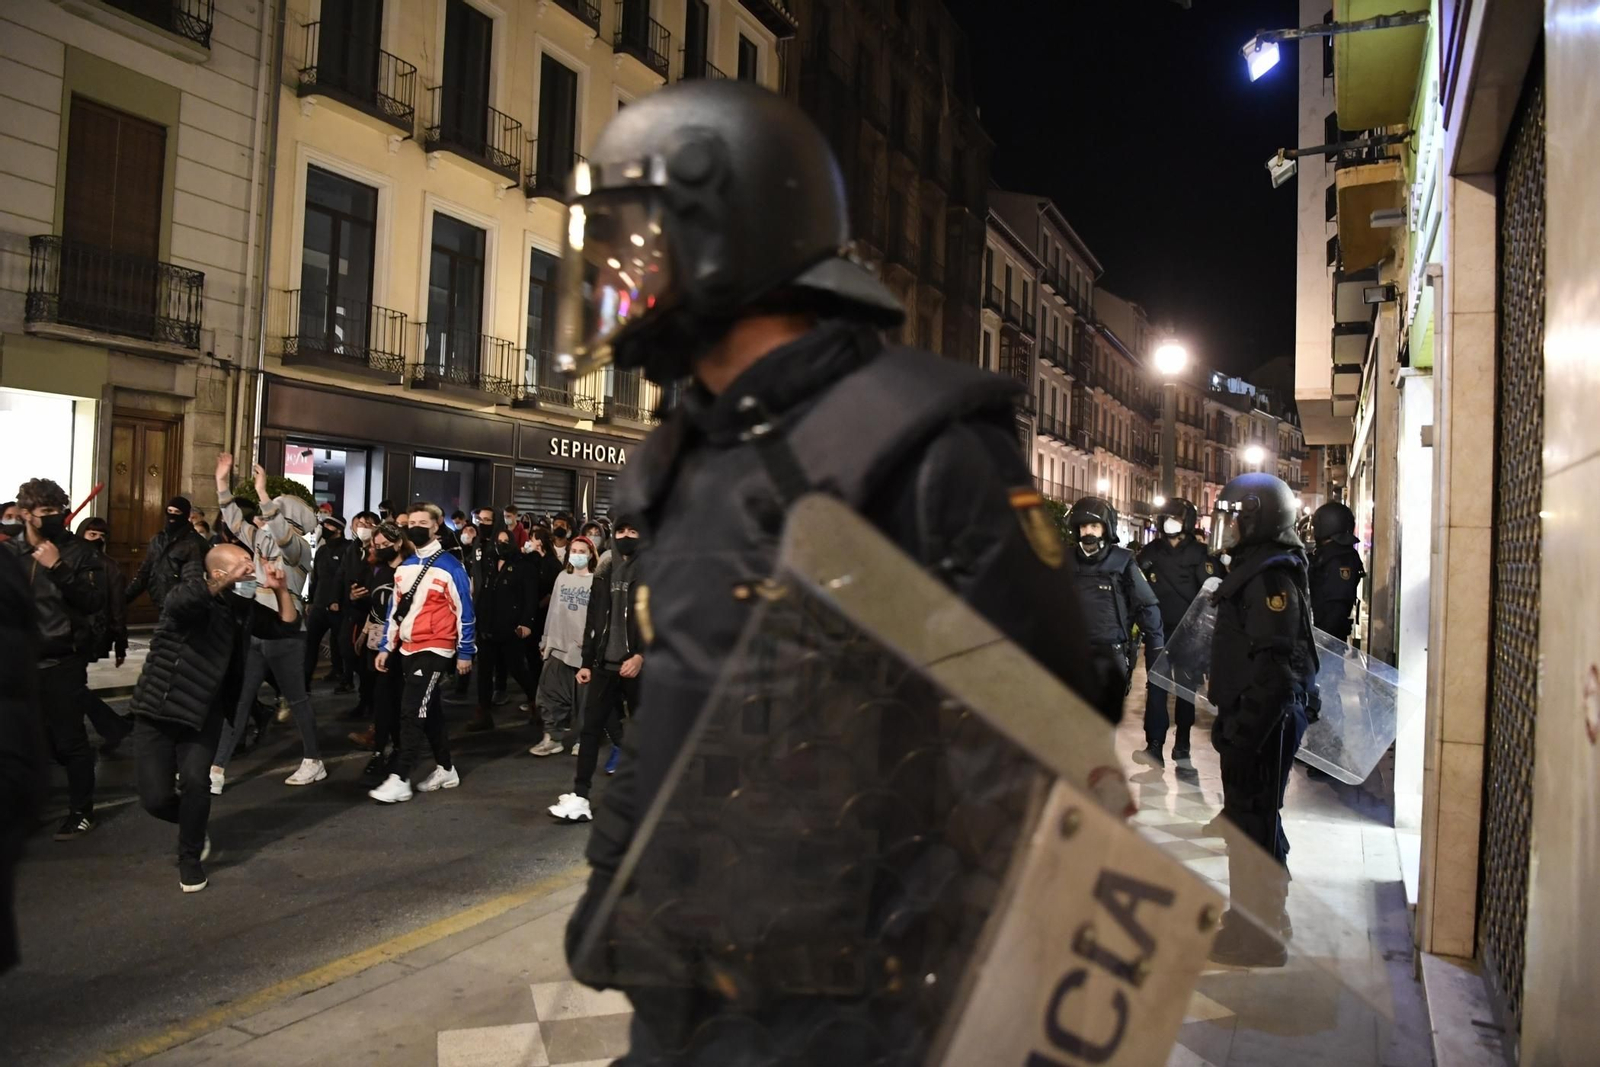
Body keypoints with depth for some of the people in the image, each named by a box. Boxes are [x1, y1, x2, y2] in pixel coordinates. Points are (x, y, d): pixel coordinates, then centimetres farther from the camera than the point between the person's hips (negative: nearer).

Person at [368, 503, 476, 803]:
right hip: (407, 649, 8)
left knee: (412, 711, -11)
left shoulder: (450, 567, -11)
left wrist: (465, 653, -9)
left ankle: (400, 779, -6)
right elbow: (395, 610, 17)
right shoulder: (405, 568, 11)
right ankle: (446, 769, 26)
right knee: (429, 711, 14)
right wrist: (385, 646, 13)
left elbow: (464, 612, -10)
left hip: (435, 650, -8)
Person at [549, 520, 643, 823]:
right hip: (605, 664, 5)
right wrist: (587, 662, 11)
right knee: (591, 727, 2)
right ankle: (579, 797, 5)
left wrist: (641, 655, -22)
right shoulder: (603, 574, 13)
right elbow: (593, 622, 15)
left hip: (638, 665, -5)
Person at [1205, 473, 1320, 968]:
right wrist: (1229, 720, 21)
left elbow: (1274, 665, -25)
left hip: (1265, 721, -10)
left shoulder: (1272, 576, -18)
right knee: (1247, 816, 19)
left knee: (1254, 821, -2)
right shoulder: (1255, 569, 14)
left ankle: (1260, 936, 9)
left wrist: (1241, 729, -25)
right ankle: (1257, 917, 33)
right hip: (1252, 718, 10)